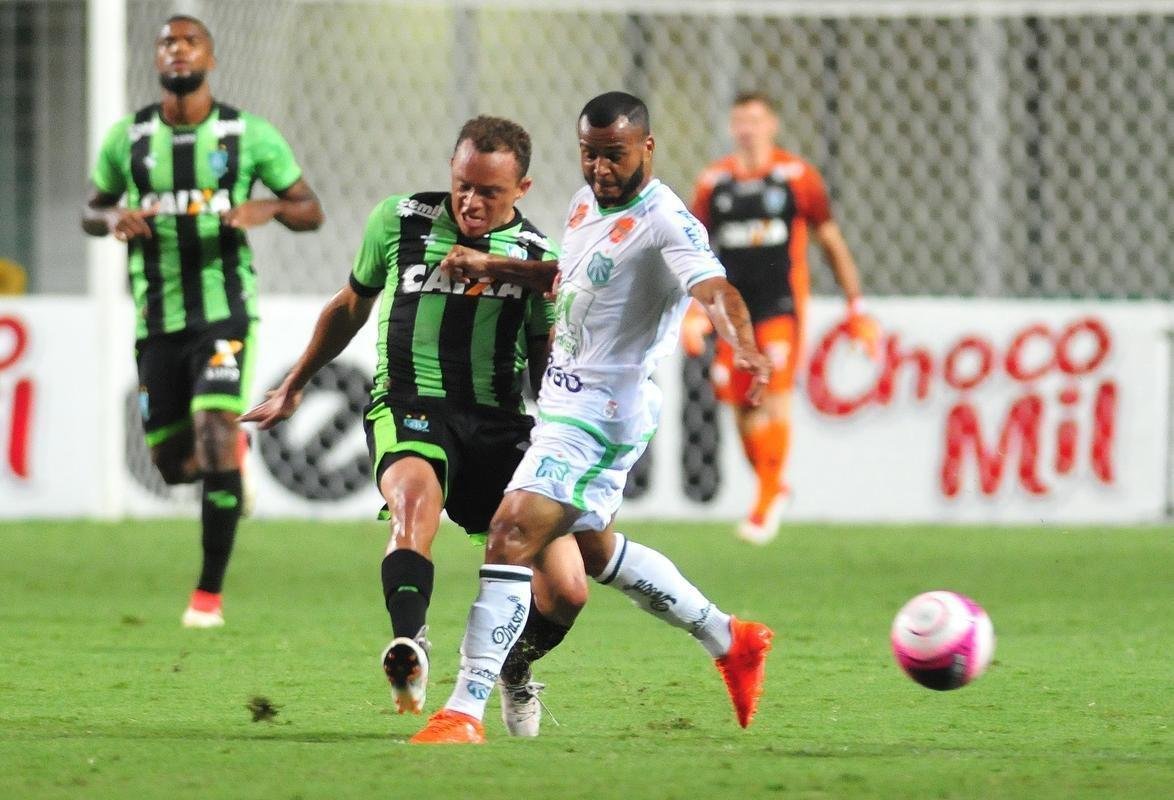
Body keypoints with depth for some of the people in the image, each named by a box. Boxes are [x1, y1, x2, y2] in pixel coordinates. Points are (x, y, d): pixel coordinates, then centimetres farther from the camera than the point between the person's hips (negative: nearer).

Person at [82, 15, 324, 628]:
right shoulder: (128, 138, 4)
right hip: (157, 320, 3)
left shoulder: (249, 135, -1)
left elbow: (310, 210, 6)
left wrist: (269, 208, -17)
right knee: (175, 465, 5)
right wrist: (114, 218, -9)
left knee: (214, 437, -20)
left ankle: (210, 592, -9)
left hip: (224, 313, -3)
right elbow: (90, 211, 15)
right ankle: (236, 450, 42)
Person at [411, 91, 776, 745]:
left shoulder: (664, 221, -19)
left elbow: (712, 287, -36)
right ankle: (731, 641, 38)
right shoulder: (588, 202, 9)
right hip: (569, 400, 11)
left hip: (603, 413, -11)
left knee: (513, 536, -19)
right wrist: (493, 268, 18)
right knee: (594, 546, 24)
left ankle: (465, 712, -20)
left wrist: (743, 345, -55)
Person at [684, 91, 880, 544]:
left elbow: (831, 242, 6)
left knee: (775, 396, -15)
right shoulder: (714, 181, 6)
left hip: (781, 303, -3)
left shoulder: (797, 176, -1)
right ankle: (772, 486, 22)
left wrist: (856, 307, 6)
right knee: (741, 405, 2)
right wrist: (692, 311, 6)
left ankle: (767, 501, -9)